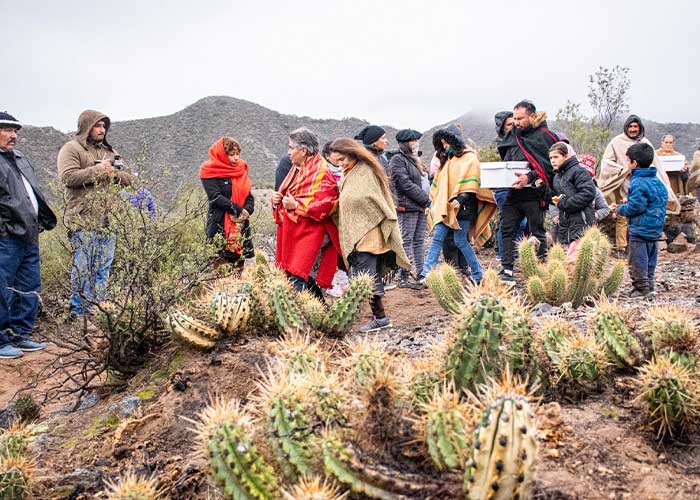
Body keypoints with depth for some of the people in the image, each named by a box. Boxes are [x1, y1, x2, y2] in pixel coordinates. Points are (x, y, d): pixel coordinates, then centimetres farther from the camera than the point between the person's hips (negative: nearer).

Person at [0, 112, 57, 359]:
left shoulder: (21, 160, 21)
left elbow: (36, 195, 26)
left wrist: (42, 222, 18)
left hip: (29, 237, 9)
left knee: (29, 290, 13)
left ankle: (21, 335, 23)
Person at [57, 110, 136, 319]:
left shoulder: (109, 151, 22)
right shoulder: (71, 149, 1)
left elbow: (129, 178, 20)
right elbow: (68, 177, -14)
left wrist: (114, 172, -1)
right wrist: (97, 171, -12)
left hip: (108, 219, 6)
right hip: (83, 219, -6)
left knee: (103, 268, 8)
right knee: (83, 266, -5)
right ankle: (78, 311, 3)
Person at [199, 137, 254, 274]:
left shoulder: (241, 169, 15)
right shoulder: (210, 172, -2)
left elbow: (249, 197, 11)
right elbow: (216, 198, -13)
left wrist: (246, 211, -9)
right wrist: (239, 210, -15)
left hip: (241, 225, 6)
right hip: (220, 225, -6)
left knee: (239, 262, 5)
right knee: (219, 263, -9)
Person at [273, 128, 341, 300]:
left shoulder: (321, 173, -11)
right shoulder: (297, 169, 17)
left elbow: (326, 204, -22)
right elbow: (289, 196, 27)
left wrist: (296, 205, -20)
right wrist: (278, 199, 4)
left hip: (311, 233, -9)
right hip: (293, 233, 9)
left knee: (298, 281, -15)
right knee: (307, 280, 11)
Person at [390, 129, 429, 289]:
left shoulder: (415, 160, 21)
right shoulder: (398, 160, -7)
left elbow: (424, 181, 25)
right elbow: (406, 184, -15)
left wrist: (427, 201, 8)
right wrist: (426, 199, -12)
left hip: (421, 207, 9)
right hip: (407, 207, -9)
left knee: (419, 241, 9)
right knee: (407, 242, -7)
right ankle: (404, 278, -4)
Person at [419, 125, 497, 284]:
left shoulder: (469, 158, -2)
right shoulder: (446, 159, 20)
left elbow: (471, 183, -12)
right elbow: (439, 182, 23)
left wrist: (461, 198, -23)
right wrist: (432, 200, 17)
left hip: (462, 206, -6)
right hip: (445, 205, 6)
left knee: (460, 241, -5)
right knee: (437, 238, -4)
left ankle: (477, 274, 10)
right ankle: (426, 274, -8)